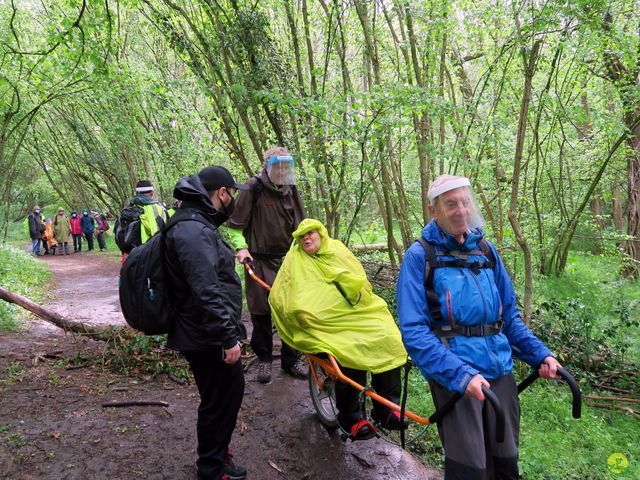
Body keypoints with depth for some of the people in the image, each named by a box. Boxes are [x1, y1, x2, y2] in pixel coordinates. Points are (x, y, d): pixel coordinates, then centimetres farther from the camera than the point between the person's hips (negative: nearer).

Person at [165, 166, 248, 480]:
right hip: (208, 338, -11)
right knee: (219, 399, 7)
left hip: (205, 333, 11)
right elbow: (207, 293, -30)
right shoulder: (194, 231, -25)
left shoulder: (196, 224, 11)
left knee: (231, 390, 24)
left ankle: (217, 448, 46)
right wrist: (228, 338, -26)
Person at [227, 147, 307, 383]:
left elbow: (299, 224, 20)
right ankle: (264, 359, 21)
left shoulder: (291, 190, 9)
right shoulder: (254, 189, -6)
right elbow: (236, 223, -3)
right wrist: (240, 246, -15)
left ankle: (291, 358, 20)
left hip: (288, 259, 4)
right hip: (260, 260, -4)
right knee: (261, 311, 3)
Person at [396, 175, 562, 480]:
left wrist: (539, 354, 3)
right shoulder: (420, 256, -8)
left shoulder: (485, 250, 9)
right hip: (453, 375, -5)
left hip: (500, 370, 5)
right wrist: (460, 374, -25)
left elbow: (509, 314, 17)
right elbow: (414, 331, -15)